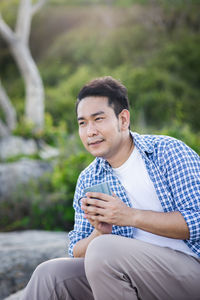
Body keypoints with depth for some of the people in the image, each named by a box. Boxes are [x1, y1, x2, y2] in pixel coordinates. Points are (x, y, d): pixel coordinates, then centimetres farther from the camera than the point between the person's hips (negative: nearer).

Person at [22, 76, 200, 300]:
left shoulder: (170, 152, -4)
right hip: (132, 275, 5)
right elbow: (77, 253, 9)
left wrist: (132, 216, -19)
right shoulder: (87, 181, 11)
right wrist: (99, 233, -13)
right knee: (49, 274, -17)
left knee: (103, 250, -28)